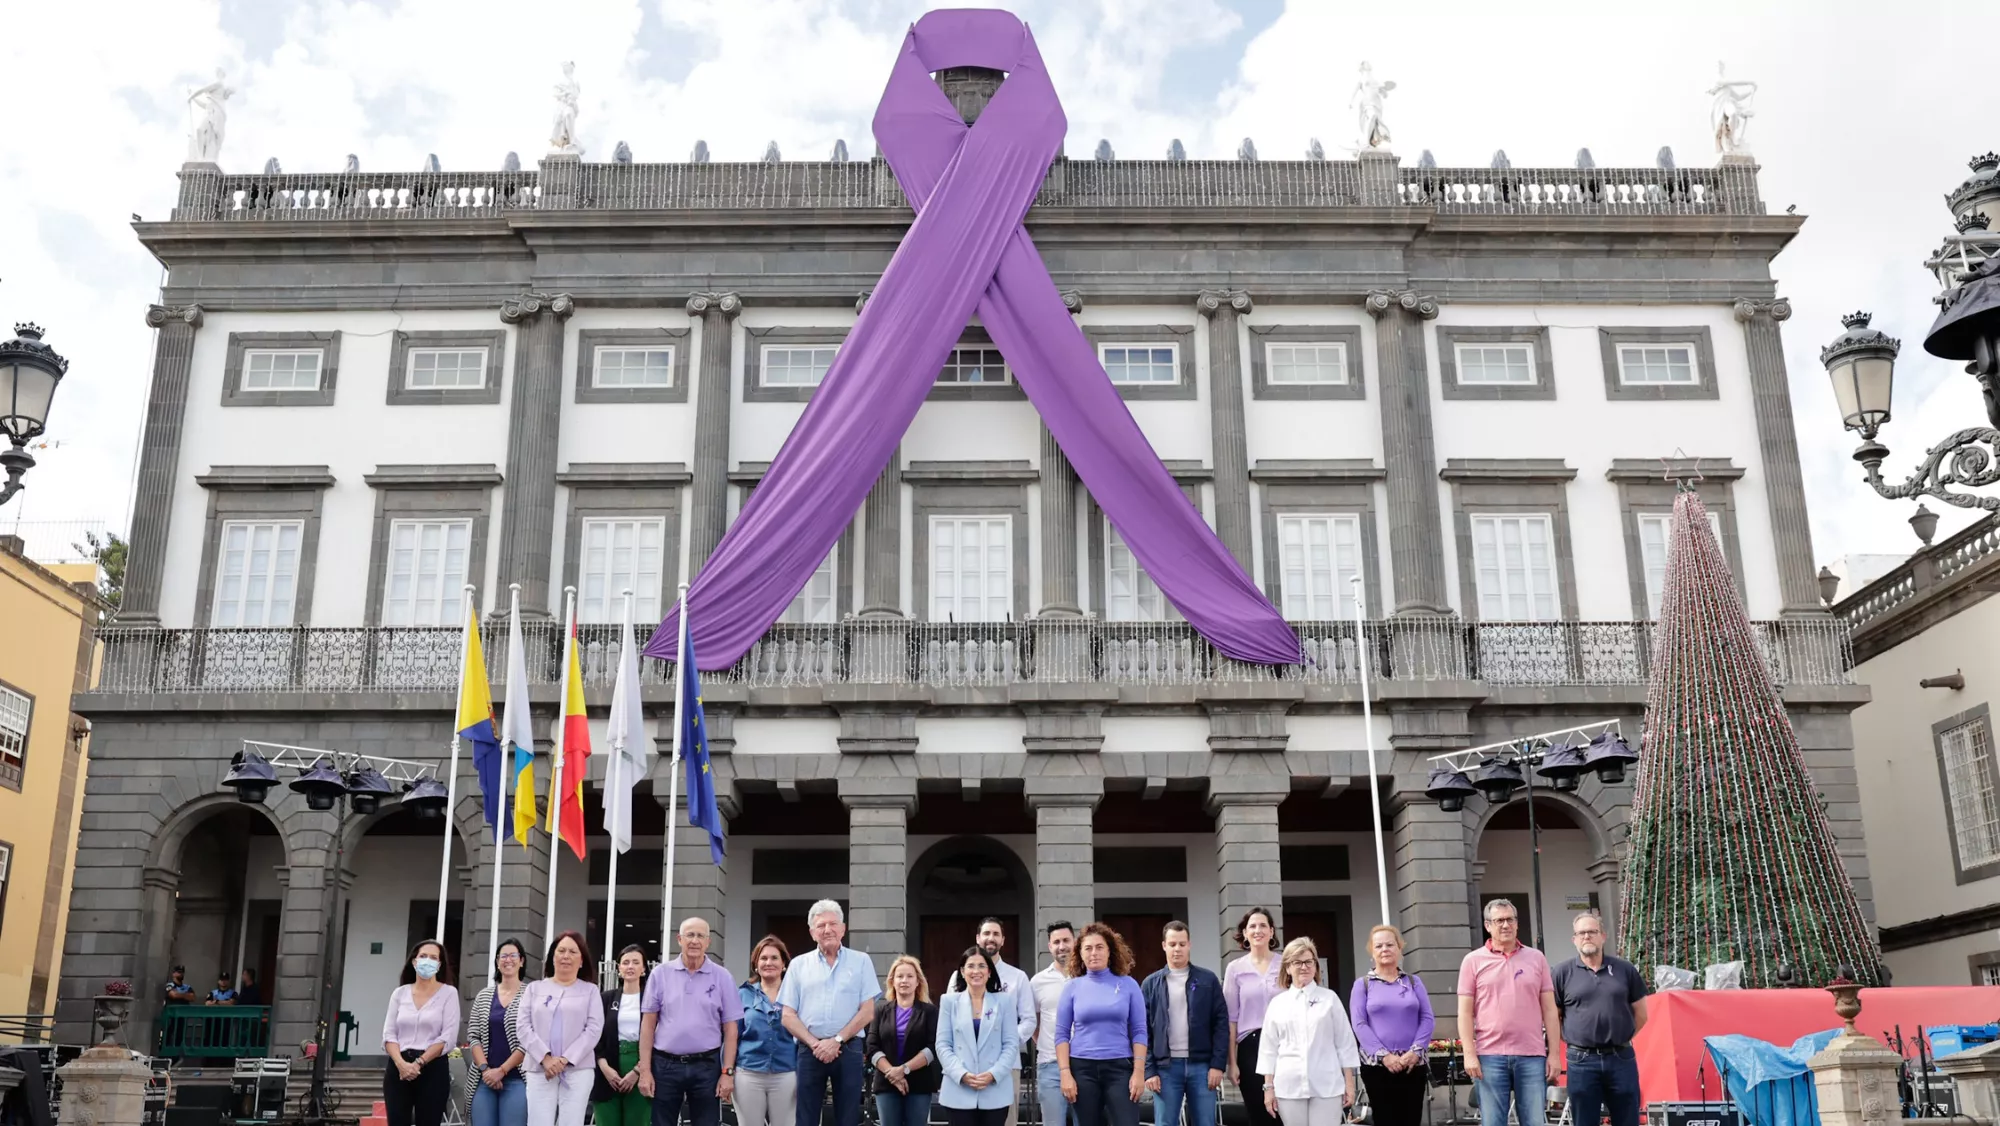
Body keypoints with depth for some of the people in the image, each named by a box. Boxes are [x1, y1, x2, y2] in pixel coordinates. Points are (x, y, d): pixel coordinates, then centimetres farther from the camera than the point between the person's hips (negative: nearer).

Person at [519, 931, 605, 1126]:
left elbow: (594, 1028, 0)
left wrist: (566, 1059, -12)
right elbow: (522, 1027, 4)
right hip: (540, 1069, 1)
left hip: (578, 1070, -1)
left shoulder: (590, 990, 11)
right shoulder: (535, 988, 14)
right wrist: (545, 1058, -10)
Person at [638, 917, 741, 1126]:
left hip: (706, 1066, 0)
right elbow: (648, 1023, 3)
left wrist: (727, 1072, -4)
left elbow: (730, 1028, 2)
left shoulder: (721, 976, 1)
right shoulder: (661, 973, 1)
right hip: (665, 1065, 0)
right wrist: (645, 1069, -2)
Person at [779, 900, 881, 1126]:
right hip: (809, 1051, 1)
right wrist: (815, 1044, -9)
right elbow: (788, 1016, 5)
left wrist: (837, 1040, -10)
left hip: (848, 1050, -1)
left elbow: (867, 1011, 0)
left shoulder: (860, 961, 6)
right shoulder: (799, 965, 9)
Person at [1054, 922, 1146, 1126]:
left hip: (1120, 1067, -1)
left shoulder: (1128, 984, 4)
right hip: (1083, 1069, 1)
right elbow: (1062, 1034, 3)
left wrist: (1139, 1071, -7)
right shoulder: (1073, 987, 4)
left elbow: (1138, 1031, 2)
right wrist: (1066, 1073, -6)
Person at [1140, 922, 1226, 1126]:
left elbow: (1221, 1024, 3)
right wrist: (1149, 1070, -5)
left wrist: (1218, 1064, -5)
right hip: (1166, 1067, 0)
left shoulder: (1208, 980, 6)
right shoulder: (1151, 984, 6)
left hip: (1201, 1065, 0)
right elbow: (1143, 1030, 3)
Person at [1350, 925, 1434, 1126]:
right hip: (1377, 1065, -2)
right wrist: (1383, 1055, -13)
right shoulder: (1362, 984, 6)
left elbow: (1427, 1019, 6)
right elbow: (1359, 1024, -2)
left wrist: (1415, 1051, -9)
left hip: (1414, 1064, 2)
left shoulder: (1413, 981, 12)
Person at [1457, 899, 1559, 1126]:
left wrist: (1553, 1053, 4)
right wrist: (1469, 1054, -7)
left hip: (1532, 1055, 2)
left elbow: (1549, 1009, 10)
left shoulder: (1536, 958, 10)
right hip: (1490, 1055, -1)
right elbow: (1465, 1012, 2)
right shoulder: (1473, 961, 4)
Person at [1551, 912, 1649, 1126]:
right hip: (1582, 1060, -1)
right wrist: (1572, 1040, -1)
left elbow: (1640, 1013, 13)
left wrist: (1621, 1037, 7)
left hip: (1621, 1058, 1)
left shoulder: (1625, 969, 6)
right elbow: (1552, 1017, 6)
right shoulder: (1562, 974, 2)